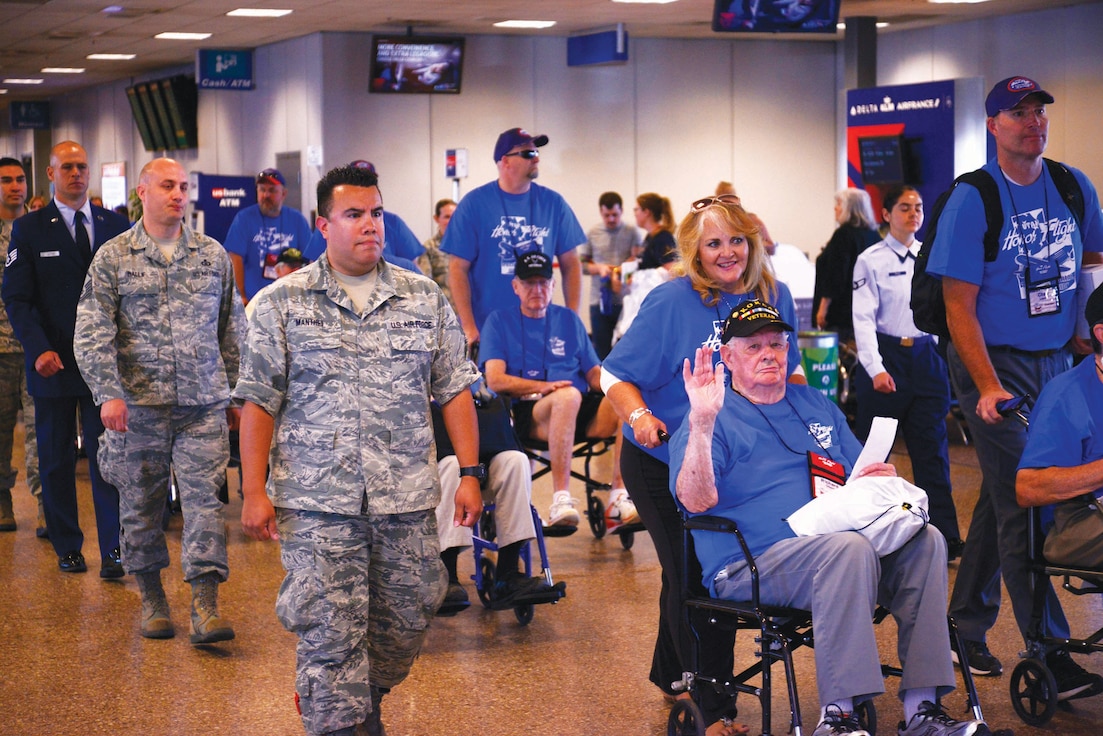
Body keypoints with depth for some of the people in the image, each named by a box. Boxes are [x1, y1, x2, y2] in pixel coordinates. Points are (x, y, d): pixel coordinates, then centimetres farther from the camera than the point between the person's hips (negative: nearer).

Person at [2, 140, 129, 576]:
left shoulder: (116, 226, 8)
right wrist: (39, 349, -16)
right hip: (53, 363, 0)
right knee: (56, 460, 8)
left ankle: (113, 551, 2)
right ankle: (67, 547, 19)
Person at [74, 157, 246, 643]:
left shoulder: (213, 255, 10)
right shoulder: (113, 257, 2)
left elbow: (232, 331, 16)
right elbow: (92, 333, -3)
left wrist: (235, 394, 14)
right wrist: (108, 393, -15)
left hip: (203, 404, 1)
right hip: (139, 403, -1)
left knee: (204, 498, -7)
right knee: (141, 504, 7)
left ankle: (205, 607, -7)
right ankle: (152, 598, 22)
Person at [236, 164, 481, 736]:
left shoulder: (425, 299, 9)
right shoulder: (283, 303, 2)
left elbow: (455, 391, 9)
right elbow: (259, 403, 1)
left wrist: (469, 474, 2)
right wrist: (254, 492, -5)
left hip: (407, 496, 3)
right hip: (317, 501, -3)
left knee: (405, 621, 11)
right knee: (330, 630, -4)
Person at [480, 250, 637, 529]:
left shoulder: (568, 320, 21)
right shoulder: (500, 321, 10)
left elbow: (595, 374, 17)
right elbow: (495, 380, -3)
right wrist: (544, 386, -17)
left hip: (581, 412, 4)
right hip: (528, 413, -4)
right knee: (568, 395, -38)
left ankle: (619, 500, -28)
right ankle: (561, 501, -39)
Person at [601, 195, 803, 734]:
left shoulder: (774, 296, -1)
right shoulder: (673, 301, -16)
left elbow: (788, 370, 13)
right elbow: (616, 374, -14)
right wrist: (639, 416, -32)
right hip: (662, 463, -5)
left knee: (695, 574, 16)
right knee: (691, 577, -4)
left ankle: (670, 676, 36)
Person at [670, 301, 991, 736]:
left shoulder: (816, 405, 24)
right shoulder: (718, 417, 4)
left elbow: (862, 483, 26)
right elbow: (696, 499, -13)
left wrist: (883, 479, 3)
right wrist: (702, 424, -25)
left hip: (839, 542, 6)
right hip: (753, 565, -6)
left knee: (924, 540, -19)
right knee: (849, 548, -35)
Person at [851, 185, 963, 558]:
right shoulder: (870, 260, -3)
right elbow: (864, 317, -8)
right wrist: (876, 368, -18)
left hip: (927, 357, 3)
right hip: (887, 356, -3)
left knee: (932, 449, 3)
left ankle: (946, 537, 6)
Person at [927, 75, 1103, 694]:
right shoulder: (972, 200, -10)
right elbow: (960, 305, -12)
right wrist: (988, 385, -21)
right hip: (995, 362, -5)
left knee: (1002, 498, 13)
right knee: (1019, 505, -8)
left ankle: (966, 626, 26)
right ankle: (1050, 654, -7)